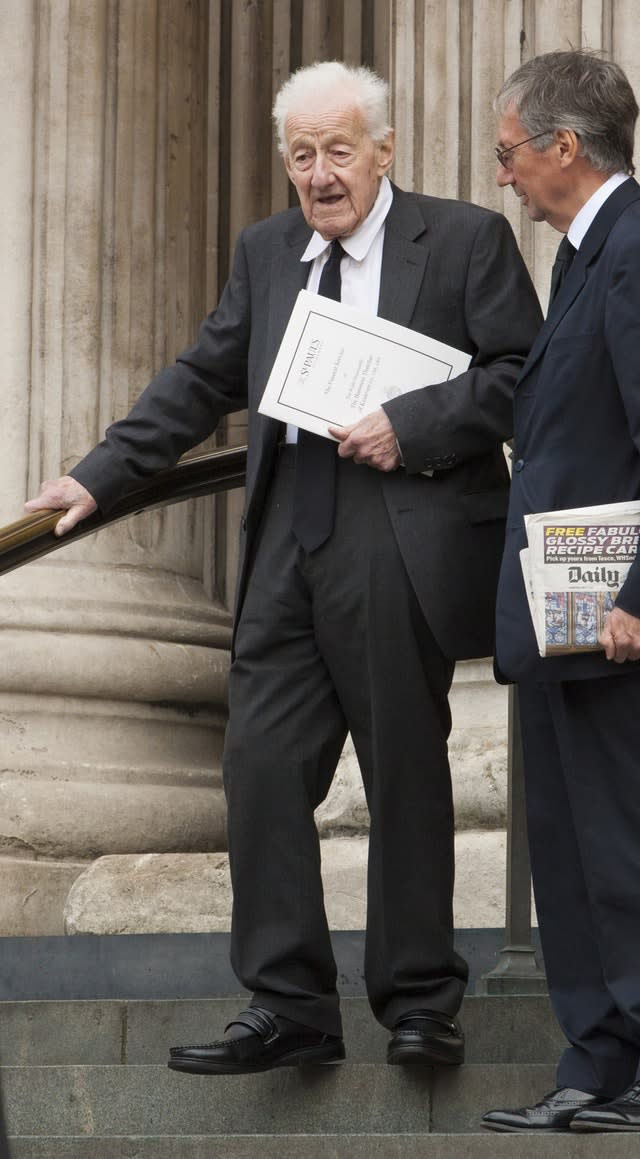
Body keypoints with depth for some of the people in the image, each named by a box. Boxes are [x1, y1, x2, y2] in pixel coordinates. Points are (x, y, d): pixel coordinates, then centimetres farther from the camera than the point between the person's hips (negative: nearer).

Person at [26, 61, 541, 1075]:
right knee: (263, 767, 0)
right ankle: (288, 1007, 6)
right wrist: (99, 477, 12)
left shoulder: (466, 240, -1)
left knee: (407, 778, 2)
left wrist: (410, 427, -16)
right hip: (290, 546, 5)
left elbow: (522, 373, -6)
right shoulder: (267, 252, 15)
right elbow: (204, 381, 18)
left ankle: (420, 1002, 13)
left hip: (402, 547, -5)